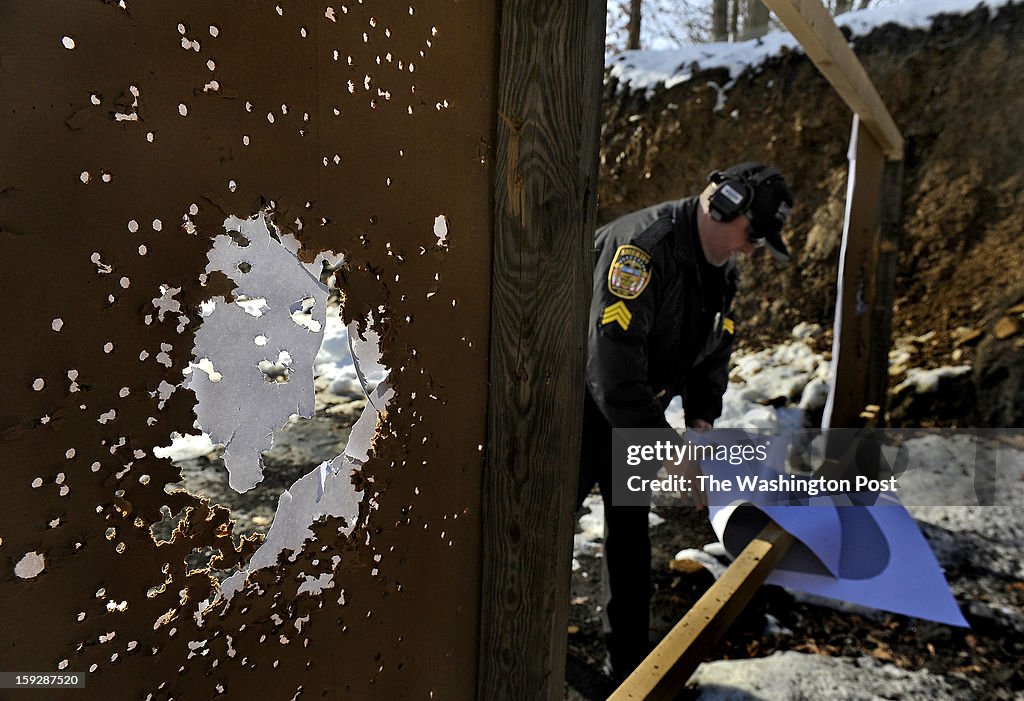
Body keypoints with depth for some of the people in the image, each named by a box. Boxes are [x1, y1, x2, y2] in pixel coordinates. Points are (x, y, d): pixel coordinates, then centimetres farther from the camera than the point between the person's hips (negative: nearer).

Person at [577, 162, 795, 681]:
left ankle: (630, 661, 31)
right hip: (582, 409, -8)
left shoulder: (720, 269, 3)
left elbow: (714, 349, 13)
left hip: (631, 412, 8)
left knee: (631, 529, 15)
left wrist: (701, 417, -2)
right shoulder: (642, 246, -27)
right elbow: (613, 362, -33)